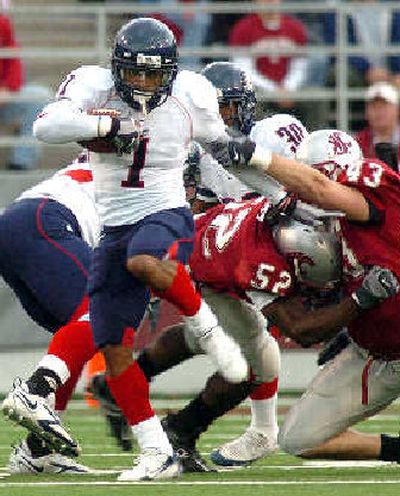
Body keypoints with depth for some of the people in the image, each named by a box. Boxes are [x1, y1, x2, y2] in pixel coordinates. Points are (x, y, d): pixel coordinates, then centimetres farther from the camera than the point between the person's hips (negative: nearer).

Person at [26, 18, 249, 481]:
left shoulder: (191, 95, -4)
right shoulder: (95, 87, -8)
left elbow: (221, 147, 16)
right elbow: (47, 126, -26)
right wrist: (109, 123, -27)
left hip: (166, 216, -3)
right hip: (115, 228, 3)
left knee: (143, 262, -39)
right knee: (113, 350, -1)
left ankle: (208, 329, -14)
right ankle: (157, 454, 8)